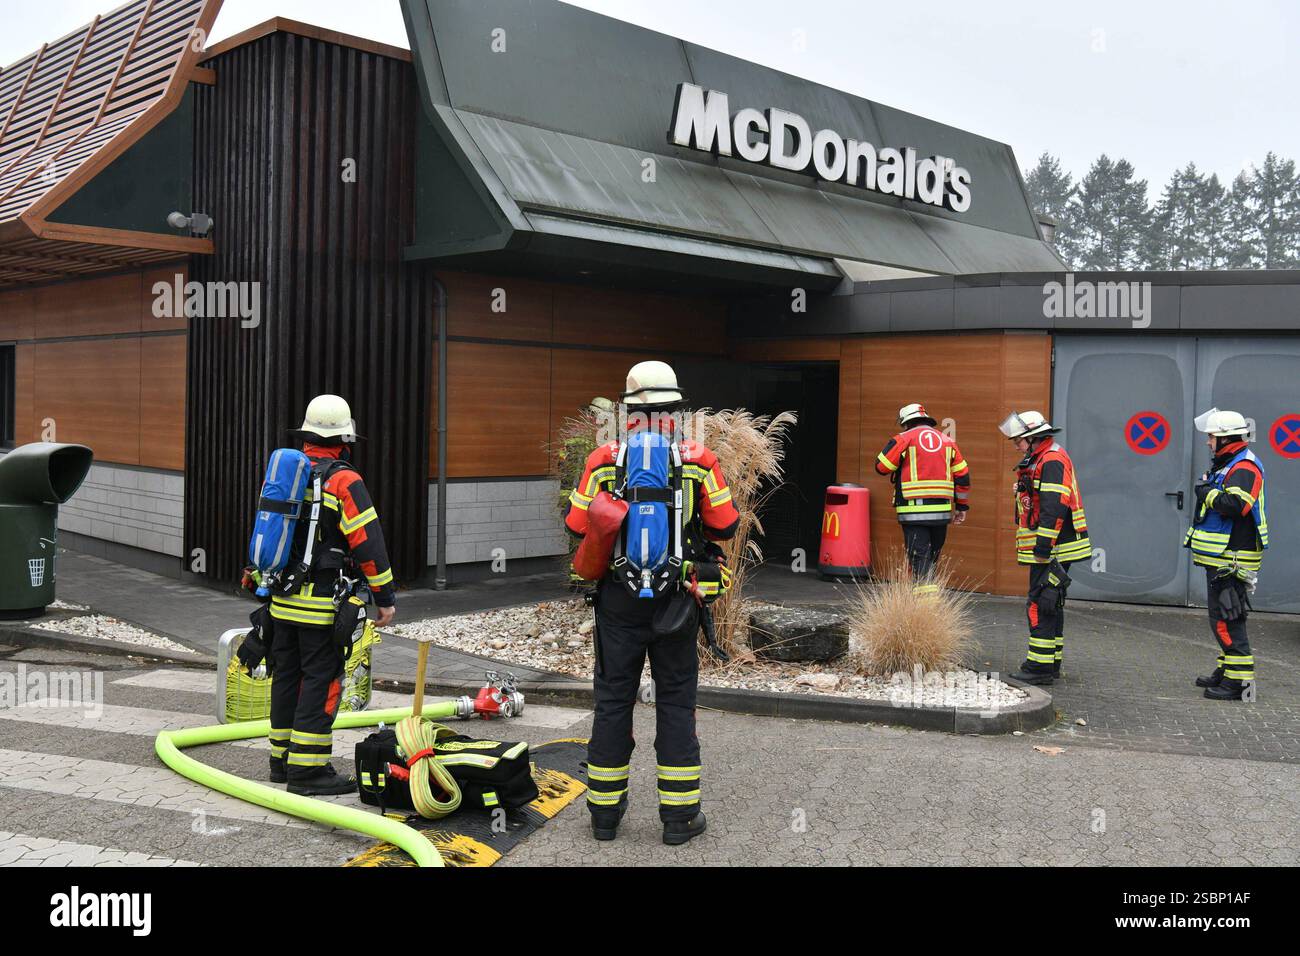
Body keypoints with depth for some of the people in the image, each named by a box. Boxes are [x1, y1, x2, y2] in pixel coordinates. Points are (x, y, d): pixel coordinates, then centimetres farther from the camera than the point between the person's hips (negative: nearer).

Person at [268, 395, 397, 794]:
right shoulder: (343, 481, -13)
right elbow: (368, 542, -16)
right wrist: (386, 596, -12)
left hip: (282, 600, 8)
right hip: (323, 604, -8)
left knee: (287, 675, 15)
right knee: (321, 680, -3)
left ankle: (282, 759, 24)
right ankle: (307, 768, -1)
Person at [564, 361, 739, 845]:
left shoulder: (603, 460, -5)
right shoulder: (698, 460, -7)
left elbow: (576, 525, 0)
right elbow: (726, 525, -1)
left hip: (618, 600, 1)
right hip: (676, 600, -1)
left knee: (612, 700, 11)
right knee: (676, 701, 9)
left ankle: (605, 810, 21)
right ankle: (680, 815, 15)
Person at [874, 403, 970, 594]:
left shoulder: (904, 439, -1)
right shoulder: (947, 441, 15)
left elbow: (882, 466, -2)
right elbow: (963, 475, 14)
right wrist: (962, 506, 21)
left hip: (914, 511, -5)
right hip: (941, 511, 5)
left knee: (919, 555, -5)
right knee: (932, 556, 15)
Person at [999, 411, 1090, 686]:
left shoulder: (1052, 461, -14)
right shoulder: (1038, 461, 20)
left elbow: (1054, 508, -23)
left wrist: (1043, 549, -23)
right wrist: (1039, 550, 23)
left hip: (1052, 549, -11)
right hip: (1046, 549, 11)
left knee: (1041, 605, -10)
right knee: (1050, 604, 15)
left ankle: (1041, 666, -8)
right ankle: (1051, 663, 23)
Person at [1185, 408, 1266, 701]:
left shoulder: (1245, 468, -16)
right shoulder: (1226, 465, 18)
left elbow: (1235, 504, -30)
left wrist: (1208, 493, -17)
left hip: (1232, 560, -11)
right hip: (1219, 557, 11)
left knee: (1227, 619, -10)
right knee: (1221, 617, 17)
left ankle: (1239, 679, -7)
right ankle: (1227, 670, 27)